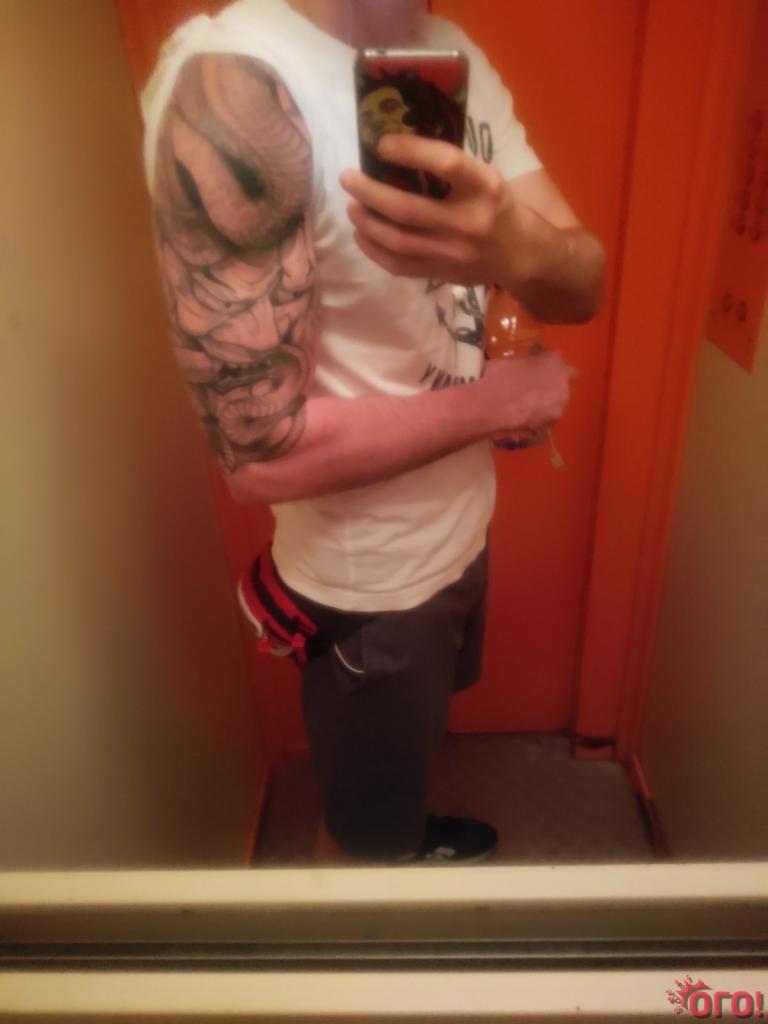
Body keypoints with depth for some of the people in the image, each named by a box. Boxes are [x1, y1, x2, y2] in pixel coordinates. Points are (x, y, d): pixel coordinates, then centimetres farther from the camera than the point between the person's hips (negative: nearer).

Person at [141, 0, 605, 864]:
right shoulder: (232, 85, -26)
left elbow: (582, 286, -7)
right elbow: (260, 451, -30)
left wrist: (516, 247, -31)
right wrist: (495, 402, -19)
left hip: (461, 526, 8)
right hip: (370, 579, -7)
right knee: (374, 835, 23)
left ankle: (414, 835, 66)